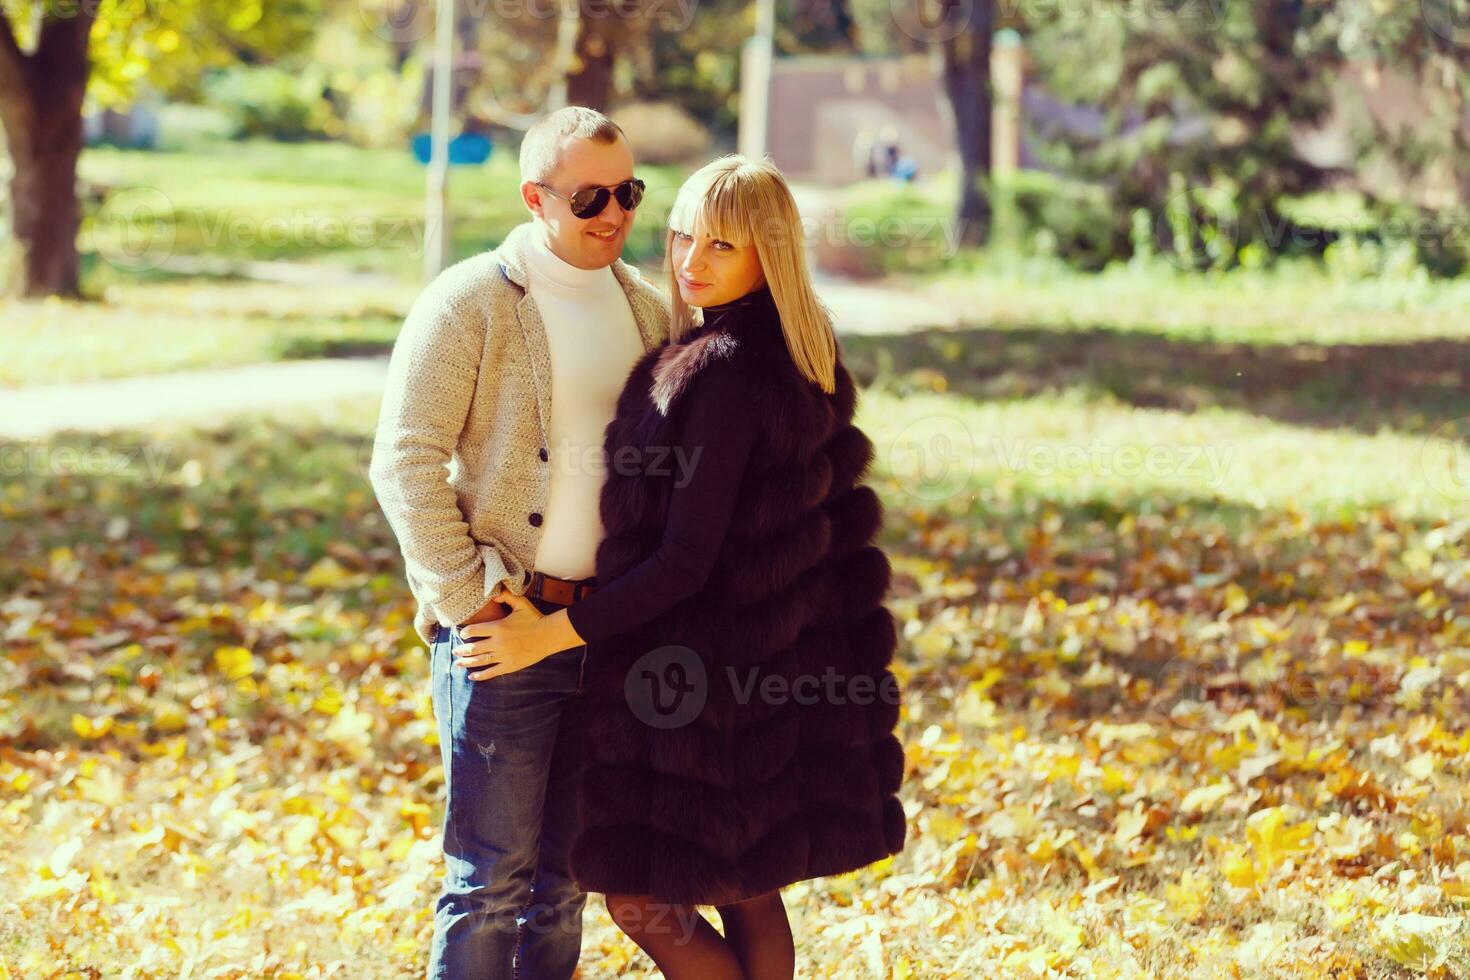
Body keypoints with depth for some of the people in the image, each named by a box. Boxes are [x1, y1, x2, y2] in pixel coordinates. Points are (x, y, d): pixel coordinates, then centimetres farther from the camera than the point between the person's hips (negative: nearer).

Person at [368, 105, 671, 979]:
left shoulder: (648, 310, 11)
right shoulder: (470, 302, -6)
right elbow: (405, 460, -10)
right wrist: (464, 597, -14)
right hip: (505, 625, -6)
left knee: (566, 876, 12)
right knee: (491, 879, -4)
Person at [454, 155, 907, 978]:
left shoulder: (725, 372, -21)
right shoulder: (800, 358, 6)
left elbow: (687, 559, -23)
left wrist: (552, 633, -18)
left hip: (703, 678, -9)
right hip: (778, 670, 9)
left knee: (642, 894, 2)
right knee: (747, 896, 15)